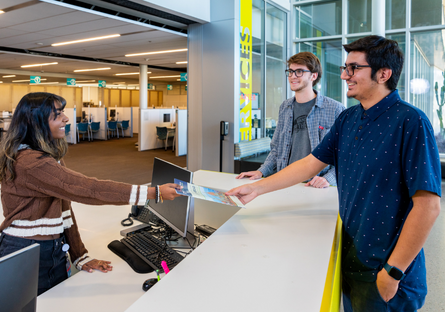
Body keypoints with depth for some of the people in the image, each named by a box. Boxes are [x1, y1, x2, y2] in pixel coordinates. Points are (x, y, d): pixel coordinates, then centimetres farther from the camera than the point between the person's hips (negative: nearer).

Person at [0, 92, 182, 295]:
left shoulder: (50, 156, 7)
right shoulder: (29, 162, -25)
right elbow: (86, 189, -32)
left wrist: (80, 256, 2)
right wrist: (154, 193, -32)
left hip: (53, 251, 8)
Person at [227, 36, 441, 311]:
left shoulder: (410, 122, -19)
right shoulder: (348, 119, 4)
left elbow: (428, 205, -22)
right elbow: (311, 164, 8)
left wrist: (394, 272, -19)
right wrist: (257, 188, 2)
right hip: (348, 257, 7)